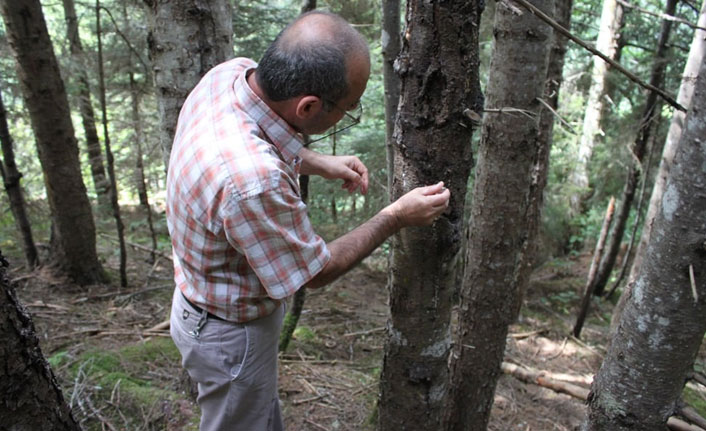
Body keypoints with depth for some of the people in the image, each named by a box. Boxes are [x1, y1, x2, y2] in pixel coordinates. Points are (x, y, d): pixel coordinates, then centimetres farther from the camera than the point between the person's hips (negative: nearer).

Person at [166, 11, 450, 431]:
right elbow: (314, 273, -23)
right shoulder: (251, 180, -42)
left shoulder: (235, 72, -17)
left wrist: (320, 163, -1)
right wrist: (397, 217, -15)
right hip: (230, 332, -8)